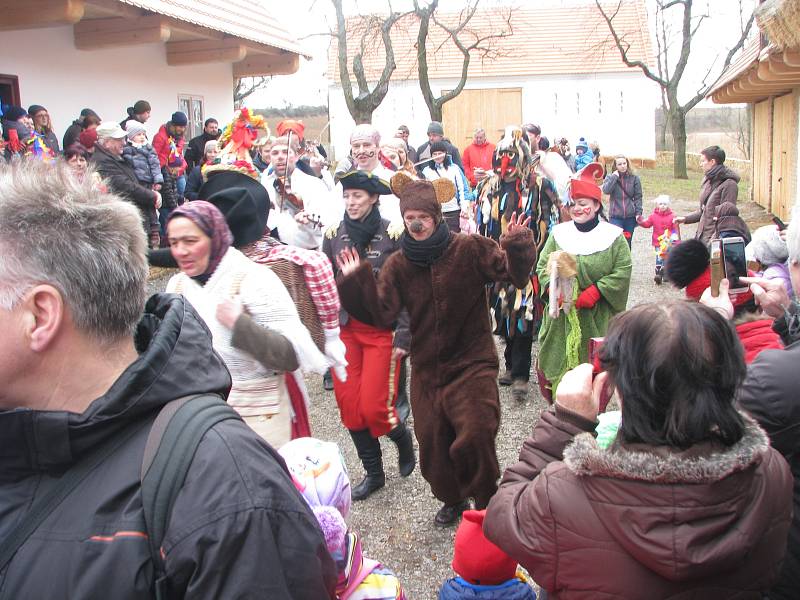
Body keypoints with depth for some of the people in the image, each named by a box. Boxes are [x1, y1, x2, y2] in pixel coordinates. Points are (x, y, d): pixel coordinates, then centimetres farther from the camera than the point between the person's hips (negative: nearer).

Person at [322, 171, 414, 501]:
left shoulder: (393, 234, -7)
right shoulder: (333, 235, 5)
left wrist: (404, 335, -10)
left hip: (382, 330, -4)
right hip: (345, 329, 4)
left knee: (374, 407, -7)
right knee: (349, 406, 4)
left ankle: (401, 437, 28)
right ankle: (373, 473, 24)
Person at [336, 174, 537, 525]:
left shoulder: (470, 249, -9)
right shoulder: (398, 265, -1)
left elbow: (513, 272, -12)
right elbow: (382, 315, -8)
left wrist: (517, 245, -30)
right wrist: (357, 281, -19)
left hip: (472, 363, -4)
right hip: (426, 368, 4)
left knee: (474, 437, -12)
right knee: (432, 442, 12)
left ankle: (487, 504, 16)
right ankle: (452, 499, 40)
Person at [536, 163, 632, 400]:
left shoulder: (613, 236, -1)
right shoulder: (559, 233, 7)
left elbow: (622, 272, -6)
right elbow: (543, 265, 5)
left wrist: (596, 291, -16)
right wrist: (552, 289, -13)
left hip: (597, 317, -2)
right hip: (562, 315, 2)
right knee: (560, 362, 5)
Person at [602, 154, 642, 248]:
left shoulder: (634, 178, 2)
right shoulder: (610, 177, 2)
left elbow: (638, 197, 3)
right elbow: (606, 190, -17)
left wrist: (638, 213, -4)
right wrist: (614, 176, -14)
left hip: (630, 216, 1)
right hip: (615, 216, -1)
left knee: (627, 242, 10)